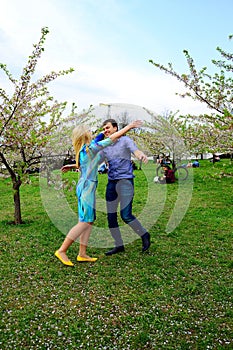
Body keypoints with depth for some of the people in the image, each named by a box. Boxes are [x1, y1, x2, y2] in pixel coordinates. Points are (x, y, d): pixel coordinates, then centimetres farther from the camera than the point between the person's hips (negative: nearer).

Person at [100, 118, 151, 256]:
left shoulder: (125, 140, -1)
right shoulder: (105, 147, 16)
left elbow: (136, 151, -18)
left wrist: (142, 156, -42)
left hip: (125, 181, -6)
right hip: (111, 183, 7)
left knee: (126, 215, -12)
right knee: (111, 216, 7)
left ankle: (144, 235, 14)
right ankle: (119, 245, 21)